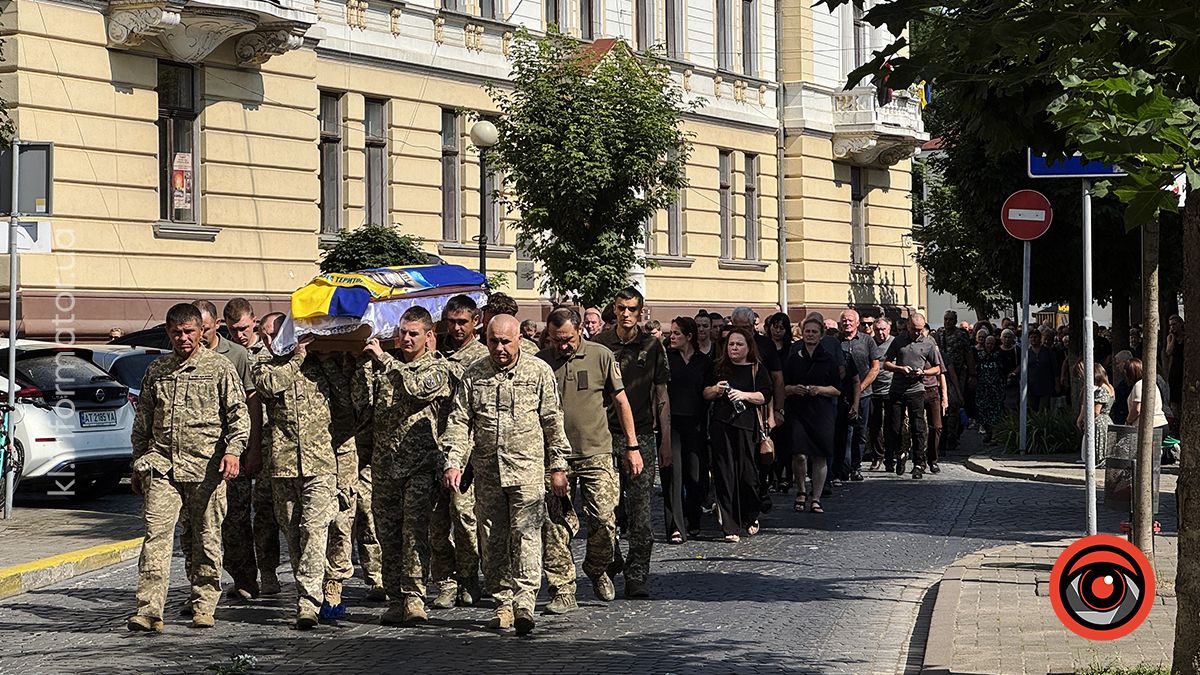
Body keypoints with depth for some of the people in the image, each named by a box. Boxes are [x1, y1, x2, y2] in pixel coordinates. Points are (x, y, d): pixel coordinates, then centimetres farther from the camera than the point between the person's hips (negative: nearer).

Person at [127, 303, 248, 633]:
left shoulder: (219, 368, 4)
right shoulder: (156, 371, 14)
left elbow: (238, 414, 2)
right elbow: (142, 420, 22)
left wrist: (233, 449, -13)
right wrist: (138, 464, 20)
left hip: (206, 468, -2)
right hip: (162, 466, 2)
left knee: (206, 539, 4)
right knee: (156, 534, -9)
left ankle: (203, 605, 16)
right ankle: (149, 610, -13)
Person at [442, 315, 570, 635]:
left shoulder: (539, 372, 2)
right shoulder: (474, 374, 7)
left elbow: (553, 422, 5)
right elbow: (459, 420, 5)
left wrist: (558, 467, 4)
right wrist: (453, 462, -7)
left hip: (527, 468, -3)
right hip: (487, 471, 3)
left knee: (525, 534, -12)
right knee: (494, 540, 6)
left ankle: (524, 603, -17)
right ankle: (503, 604, 14)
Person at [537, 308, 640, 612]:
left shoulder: (601, 356, 2)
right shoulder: (539, 362, 3)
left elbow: (620, 401, 9)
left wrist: (632, 446, 7)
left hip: (596, 454, 0)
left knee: (605, 520, -5)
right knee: (555, 525, -3)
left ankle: (597, 570, 22)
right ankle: (562, 590, 5)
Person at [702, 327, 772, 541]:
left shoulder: (756, 369, 7)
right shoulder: (719, 368, 15)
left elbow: (765, 396, -2)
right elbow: (705, 393, 18)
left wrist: (744, 395, -17)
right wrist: (716, 390, -3)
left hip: (746, 425, -2)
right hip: (721, 425, 2)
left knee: (747, 473, -1)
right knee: (724, 475, -4)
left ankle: (750, 518, 25)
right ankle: (730, 527, -2)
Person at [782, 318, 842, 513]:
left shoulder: (829, 359, 5)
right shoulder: (793, 358, 9)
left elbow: (837, 389, 5)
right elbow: (784, 387, 11)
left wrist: (819, 390, -12)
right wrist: (794, 389, -10)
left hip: (823, 411, 0)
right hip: (798, 411, 0)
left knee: (820, 457, -1)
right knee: (800, 455, -13)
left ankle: (816, 499, 8)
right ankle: (801, 491, 10)